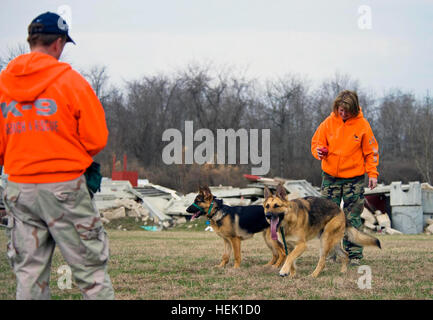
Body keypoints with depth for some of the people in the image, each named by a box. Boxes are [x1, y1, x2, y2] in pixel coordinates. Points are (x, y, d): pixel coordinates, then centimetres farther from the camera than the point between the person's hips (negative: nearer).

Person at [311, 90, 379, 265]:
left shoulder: (362, 125, -5)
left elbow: (371, 151, 2)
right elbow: (316, 142, 7)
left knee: (352, 218, -1)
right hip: (330, 177, 2)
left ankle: (354, 254, 4)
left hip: (354, 178, -2)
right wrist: (319, 151, -16)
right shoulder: (329, 123, -1)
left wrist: (372, 173, -4)